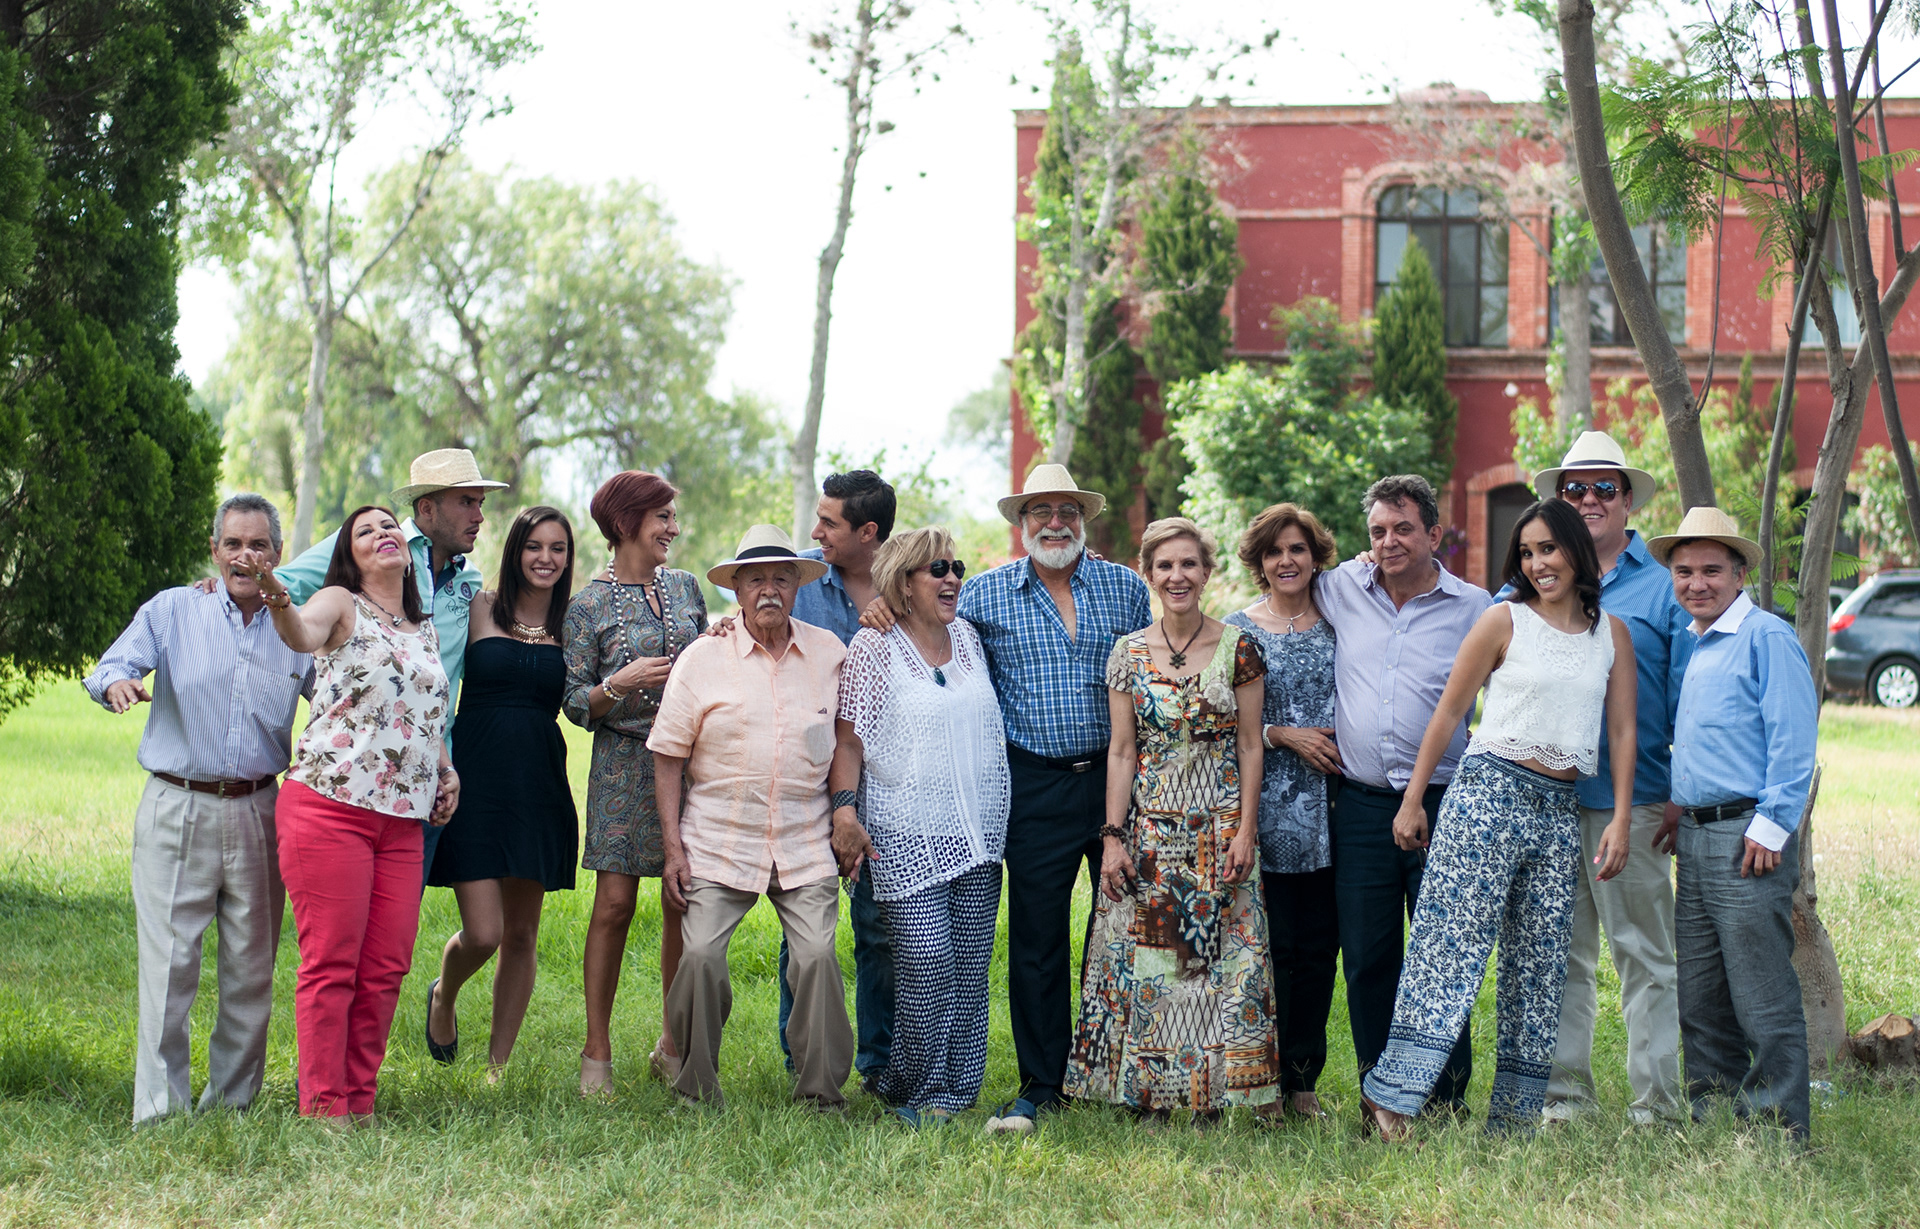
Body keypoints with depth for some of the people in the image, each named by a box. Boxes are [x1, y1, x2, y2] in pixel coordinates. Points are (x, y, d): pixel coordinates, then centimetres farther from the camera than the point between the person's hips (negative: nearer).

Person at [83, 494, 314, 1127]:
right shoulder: (171, 610, 4)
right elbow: (108, 670, -5)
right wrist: (117, 683, -30)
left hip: (259, 813, 2)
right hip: (177, 811, -2)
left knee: (251, 967, 5)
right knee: (168, 962, -7)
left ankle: (231, 1103, 16)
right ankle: (159, 1110, -4)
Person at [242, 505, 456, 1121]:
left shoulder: (426, 629, 20)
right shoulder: (341, 605, 2)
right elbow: (303, 633, -22)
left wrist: (447, 769, 14)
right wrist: (276, 596, -44)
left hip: (403, 821, 6)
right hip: (329, 809, -6)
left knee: (385, 970, 3)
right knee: (330, 964, -6)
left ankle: (360, 1104, 12)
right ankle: (323, 1108, -2)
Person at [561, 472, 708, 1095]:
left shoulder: (685, 587, 12)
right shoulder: (589, 606, -1)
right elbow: (575, 703, -3)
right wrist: (622, 683, -19)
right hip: (626, 765, -4)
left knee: (684, 906, 4)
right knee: (614, 905, -6)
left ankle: (674, 1046, 14)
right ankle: (597, 1054, 2)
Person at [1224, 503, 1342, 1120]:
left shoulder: (1336, 625, 10)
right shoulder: (1237, 631, 2)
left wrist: (1343, 741, 0)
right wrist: (1285, 735, -11)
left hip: (1328, 812, 3)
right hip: (1266, 809, -3)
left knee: (1319, 946, 4)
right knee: (1272, 945, -5)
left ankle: (1303, 1078, 13)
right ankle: (1266, 1082, 5)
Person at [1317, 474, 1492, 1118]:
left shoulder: (1474, 607, 3)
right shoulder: (1342, 591, 9)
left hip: (1443, 804, -2)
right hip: (1361, 804, 2)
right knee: (1366, 957, 3)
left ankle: (1448, 1096, 8)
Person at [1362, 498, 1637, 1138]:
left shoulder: (1612, 634, 11)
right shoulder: (1505, 621, 1)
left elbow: (1623, 729, 11)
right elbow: (1449, 712, 4)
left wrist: (1621, 819, 2)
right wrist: (1412, 800, 3)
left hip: (1559, 810, 4)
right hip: (1489, 792, -4)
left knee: (1540, 966, 5)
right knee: (1452, 943, -11)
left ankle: (1514, 1119, 11)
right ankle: (1389, 1097, -11)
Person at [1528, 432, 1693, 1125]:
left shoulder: (1664, 589, 4)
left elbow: (1689, 703, 1)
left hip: (1632, 800, -3)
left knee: (1644, 952, 0)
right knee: (1560, 954, 7)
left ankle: (1656, 1100, 5)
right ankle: (1563, 1090, 14)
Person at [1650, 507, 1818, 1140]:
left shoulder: (1766, 638, -8)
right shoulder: (1688, 648, 18)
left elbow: (1793, 741, -13)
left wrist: (1770, 827, -16)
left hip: (1748, 838, -9)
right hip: (1695, 838, 9)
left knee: (1763, 1000, -5)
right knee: (1698, 999, 12)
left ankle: (1778, 1129, 0)